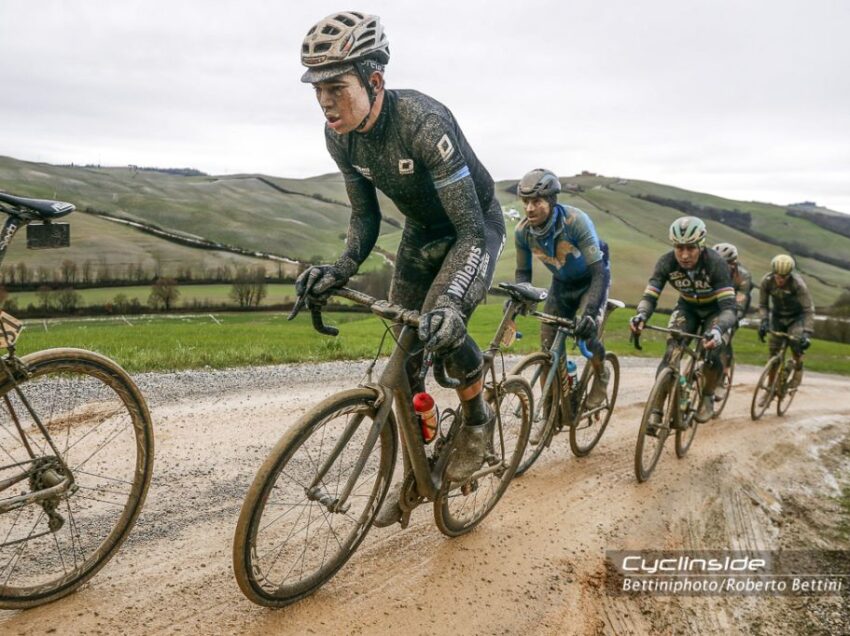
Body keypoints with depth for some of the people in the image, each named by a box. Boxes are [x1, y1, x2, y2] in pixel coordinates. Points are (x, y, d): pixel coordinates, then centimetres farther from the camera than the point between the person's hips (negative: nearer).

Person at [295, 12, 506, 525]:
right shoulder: (340, 137, -16)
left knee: (442, 328, -30)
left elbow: (471, 230, -36)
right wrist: (341, 270, -21)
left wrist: (452, 300, -51)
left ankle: (477, 418, 3)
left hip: (475, 225, -6)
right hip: (422, 230, 6)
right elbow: (366, 214, -3)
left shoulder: (423, 122, -36)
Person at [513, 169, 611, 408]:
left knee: (588, 331, -23)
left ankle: (601, 377, 10)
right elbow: (523, 272, -7)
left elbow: (599, 272, -35)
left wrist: (589, 312, -46)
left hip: (591, 279, -4)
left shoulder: (575, 221, -35)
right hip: (562, 283, 4)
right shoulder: (523, 231, -21)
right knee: (548, 345, -4)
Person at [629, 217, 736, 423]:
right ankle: (656, 409, -14)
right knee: (672, 352, -19)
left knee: (715, 352, -23)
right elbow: (649, 296, -27)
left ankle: (707, 396, 6)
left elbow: (728, 307, -39)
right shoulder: (666, 263, -27)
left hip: (715, 310, -2)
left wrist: (718, 330, -59)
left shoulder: (715, 263, -34)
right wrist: (641, 315, -51)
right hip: (687, 308, 2)